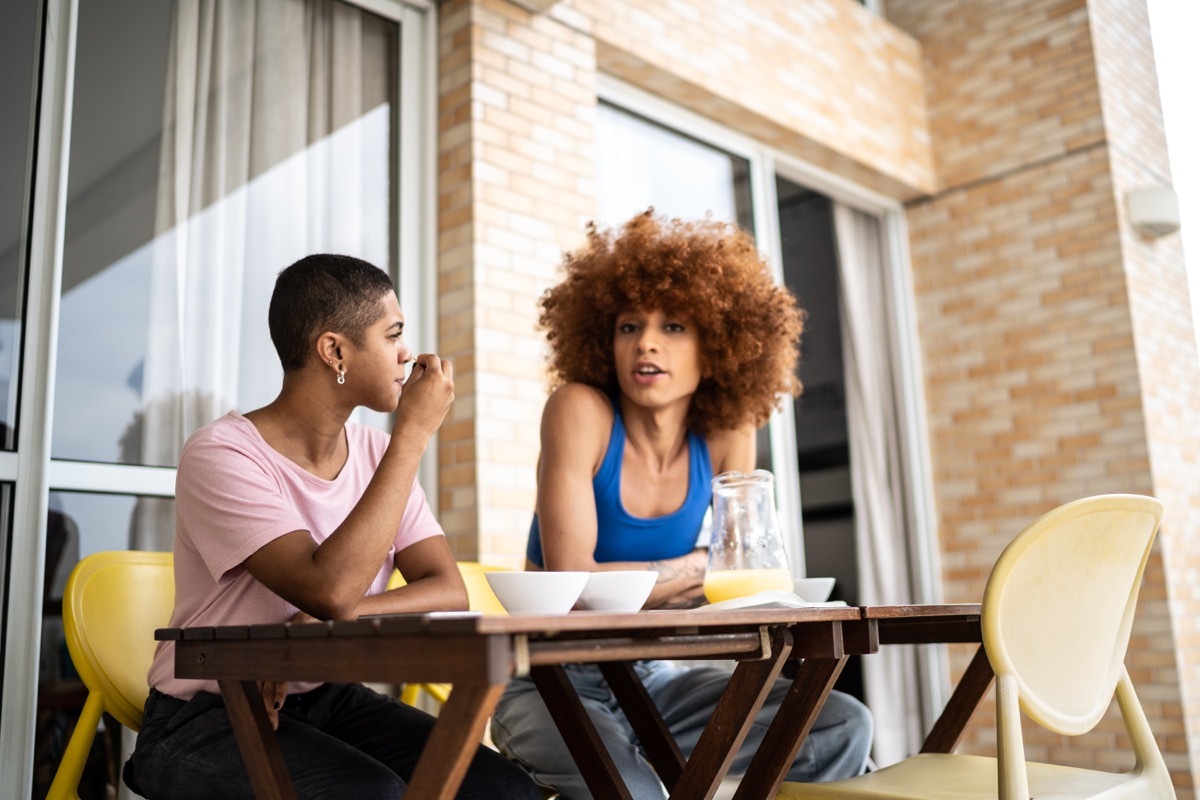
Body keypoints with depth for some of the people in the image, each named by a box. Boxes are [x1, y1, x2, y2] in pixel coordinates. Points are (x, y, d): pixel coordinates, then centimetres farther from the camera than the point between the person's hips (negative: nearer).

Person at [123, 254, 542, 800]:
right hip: (210, 716, -5)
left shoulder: (378, 455, 4)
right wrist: (413, 435, -25)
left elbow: (449, 591, -6)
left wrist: (323, 622, -24)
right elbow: (331, 590, -29)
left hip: (332, 701, 5)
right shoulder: (222, 455, -16)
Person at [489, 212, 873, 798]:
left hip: (654, 679, 5)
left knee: (844, 725, -8)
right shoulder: (580, 409, -15)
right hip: (553, 684, -5)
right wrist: (693, 570, -13)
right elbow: (571, 579, -20)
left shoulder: (725, 436, -2)